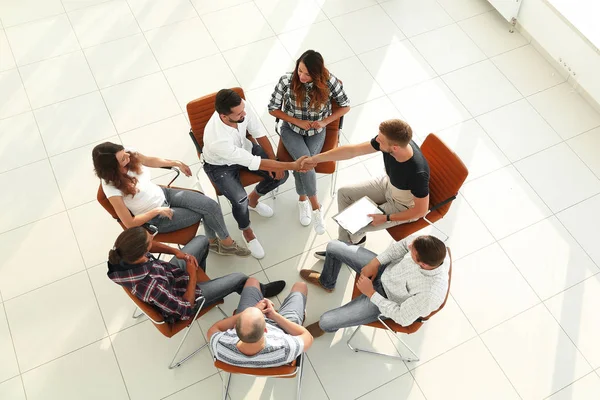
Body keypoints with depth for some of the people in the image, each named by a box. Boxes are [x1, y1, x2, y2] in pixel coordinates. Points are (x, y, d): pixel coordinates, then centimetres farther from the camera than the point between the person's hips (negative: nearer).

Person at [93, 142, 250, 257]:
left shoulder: (129, 154, -16)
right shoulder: (112, 187, -30)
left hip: (163, 194, 6)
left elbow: (149, 160, 11)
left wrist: (176, 163, 12)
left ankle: (215, 241, 13)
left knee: (211, 205, -11)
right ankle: (225, 242, 20)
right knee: (207, 212, -7)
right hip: (156, 218, -5)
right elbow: (130, 223, -22)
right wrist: (157, 211, -20)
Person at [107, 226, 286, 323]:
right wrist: (192, 276, -19)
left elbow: (149, 246, -3)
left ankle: (199, 279, 47)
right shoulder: (150, 287, -46)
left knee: (201, 240, 20)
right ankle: (261, 291, 42)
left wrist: (176, 251, -17)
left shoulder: (121, 255, -28)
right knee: (239, 278, 5)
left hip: (169, 273, 6)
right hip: (185, 296, -6)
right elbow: (185, 310, -29)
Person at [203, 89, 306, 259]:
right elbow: (254, 163, -40)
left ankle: (253, 200, 23)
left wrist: (274, 161, -15)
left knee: (280, 175, -7)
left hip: (243, 148, 5)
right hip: (220, 165, -5)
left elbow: (259, 133, -10)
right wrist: (292, 165, -41)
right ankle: (247, 232, 7)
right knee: (240, 200, -27)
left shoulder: (241, 108, -29)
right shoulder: (216, 139, -43)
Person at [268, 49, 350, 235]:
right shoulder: (286, 81, -22)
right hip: (291, 129, -1)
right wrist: (298, 122, -18)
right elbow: (273, 108, -9)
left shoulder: (329, 82, -20)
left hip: (316, 131, 1)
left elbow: (345, 105, -5)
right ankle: (315, 206, -6)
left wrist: (325, 122, -17)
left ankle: (302, 199, 5)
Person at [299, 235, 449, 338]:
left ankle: (326, 326, 35)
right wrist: (375, 262, -13)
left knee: (326, 321, -10)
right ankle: (325, 282, 45)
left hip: (385, 298, -5)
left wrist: (371, 293, -20)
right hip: (386, 267, 6)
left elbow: (402, 318, -25)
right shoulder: (434, 250, -28)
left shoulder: (431, 293, -41)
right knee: (333, 247, 8)